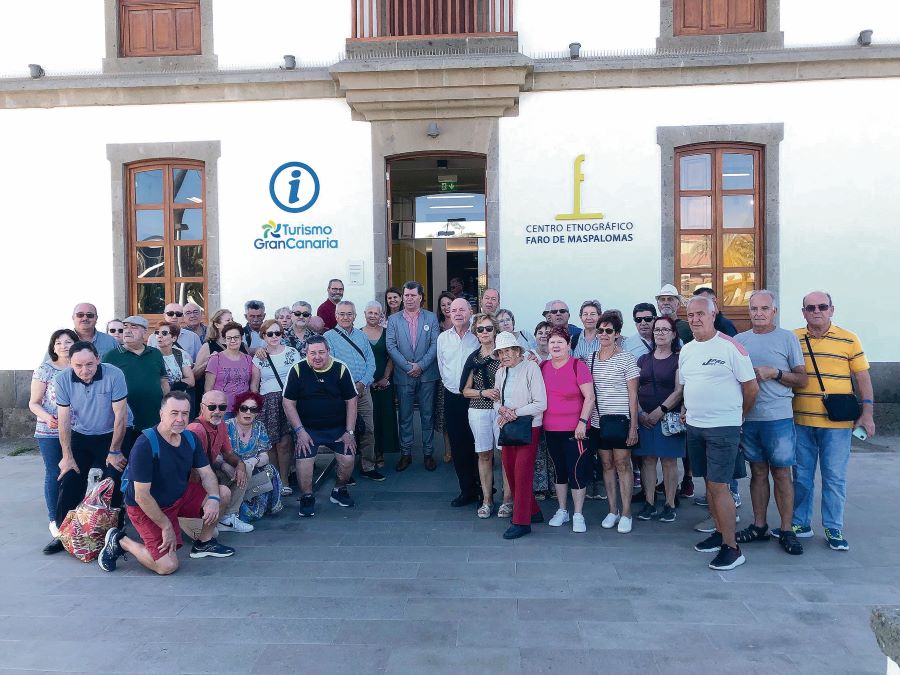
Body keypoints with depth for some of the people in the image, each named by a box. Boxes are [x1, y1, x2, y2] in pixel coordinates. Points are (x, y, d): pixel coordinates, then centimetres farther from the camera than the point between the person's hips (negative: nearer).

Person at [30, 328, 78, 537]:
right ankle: (54, 519, 17)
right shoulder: (44, 370, -3)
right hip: (49, 433, -2)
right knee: (54, 474, 2)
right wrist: (47, 417, -19)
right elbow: (34, 403, -1)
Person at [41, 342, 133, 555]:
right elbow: (64, 419, -7)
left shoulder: (114, 375, -23)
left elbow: (120, 416, -18)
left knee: (114, 483, -9)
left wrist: (114, 452, -14)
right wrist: (67, 456, -6)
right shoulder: (62, 380, -13)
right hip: (80, 435, 3)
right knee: (69, 482, 1)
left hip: (114, 434, -3)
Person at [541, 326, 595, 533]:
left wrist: (582, 422, -16)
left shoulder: (578, 365, -9)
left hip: (574, 429, -5)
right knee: (558, 469, 14)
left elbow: (589, 397, -11)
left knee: (576, 469, 0)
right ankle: (562, 511, 28)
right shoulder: (543, 367, 5)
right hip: (551, 429, 5)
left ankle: (578, 515, 13)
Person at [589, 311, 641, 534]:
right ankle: (612, 511, 20)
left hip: (620, 419, -4)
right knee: (607, 464, 10)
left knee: (622, 464, -2)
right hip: (598, 421, 4)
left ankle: (626, 513, 8)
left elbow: (633, 395, -4)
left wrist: (633, 426, -8)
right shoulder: (591, 358, 9)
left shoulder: (626, 359, -3)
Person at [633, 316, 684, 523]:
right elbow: (633, 389, 9)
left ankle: (669, 505, 9)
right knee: (647, 459, 3)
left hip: (669, 417, -3)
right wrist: (639, 413, -5)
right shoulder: (643, 359, 13)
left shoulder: (679, 359, 1)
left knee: (669, 460, 1)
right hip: (644, 418, 3)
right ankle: (649, 504, 11)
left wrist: (659, 411, -13)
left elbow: (679, 390, -7)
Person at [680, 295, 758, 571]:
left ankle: (731, 547, 2)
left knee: (719, 486, -8)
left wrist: (737, 415, 5)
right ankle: (719, 533, 27)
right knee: (710, 483, 14)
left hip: (723, 428, -6)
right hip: (694, 427, 6)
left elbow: (751, 388, -5)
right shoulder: (686, 350, 10)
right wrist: (689, 412, 12)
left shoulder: (730, 347, -10)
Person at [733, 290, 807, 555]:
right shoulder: (739, 340, 8)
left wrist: (774, 373, -14)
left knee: (781, 473, 3)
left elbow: (802, 380, 0)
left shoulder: (788, 338, 0)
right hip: (747, 417, 3)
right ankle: (759, 526, 22)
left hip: (778, 417, -3)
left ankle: (786, 530, 14)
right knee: (758, 472, 12)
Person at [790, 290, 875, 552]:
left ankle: (833, 529, 18)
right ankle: (801, 523, 23)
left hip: (838, 423, -1)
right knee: (801, 476, 10)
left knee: (835, 478, 5)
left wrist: (867, 412, -4)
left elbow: (862, 376, 3)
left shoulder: (848, 339, 1)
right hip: (801, 422, 2)